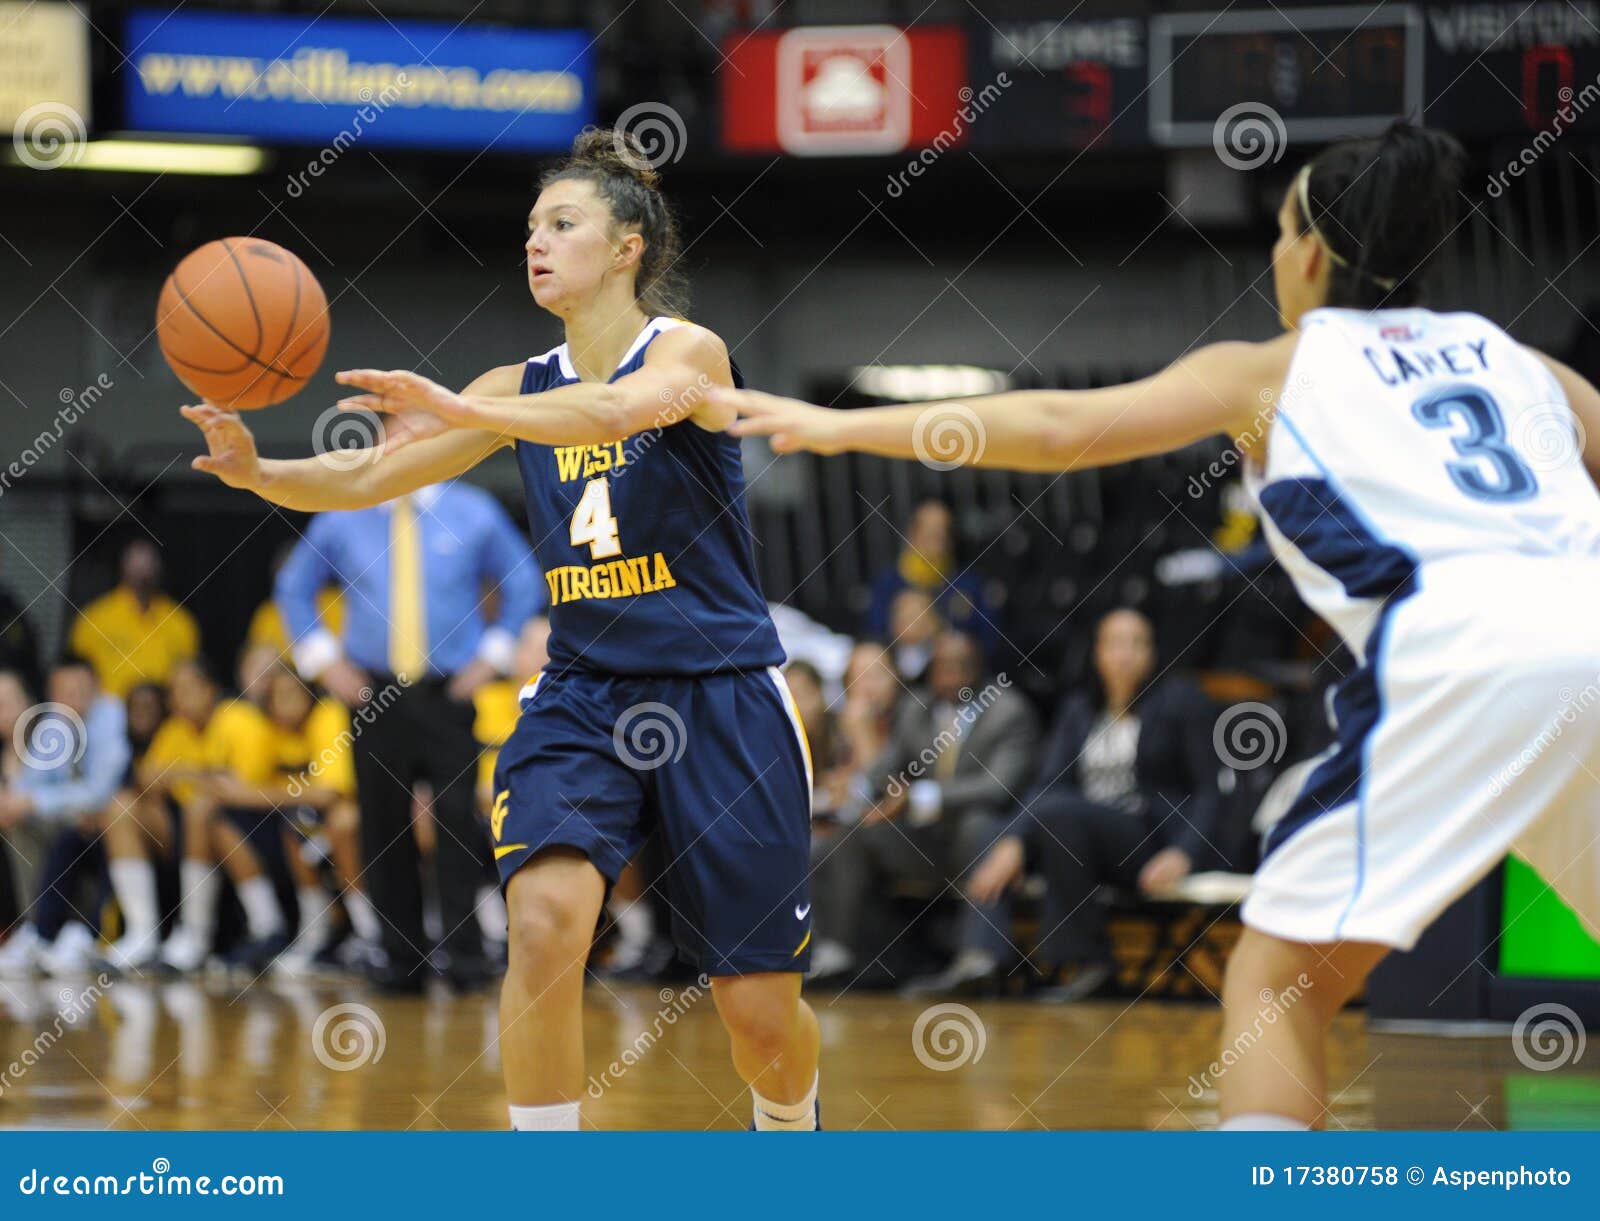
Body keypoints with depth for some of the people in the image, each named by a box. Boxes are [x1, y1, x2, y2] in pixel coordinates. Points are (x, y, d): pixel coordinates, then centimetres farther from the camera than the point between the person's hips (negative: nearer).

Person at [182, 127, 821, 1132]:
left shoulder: (687, 351, -8)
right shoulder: (526, 388, 8)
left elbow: (618, 411, -32)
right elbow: (365, 482, 3)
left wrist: (460, 412, -44)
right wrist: (256, 470, -18)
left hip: (721, 699, -4)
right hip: (583, 696, 4)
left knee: (761, 1012, 1)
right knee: (544, 920, -25)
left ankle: (789, 1128, 37)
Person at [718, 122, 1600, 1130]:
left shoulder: (1274, 369, 19)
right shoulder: (1514, 359, 29)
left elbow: (1064, 429, 12)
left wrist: (847, 427, 17)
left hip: (1456, 654, -4)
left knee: (1275, 985, 6)